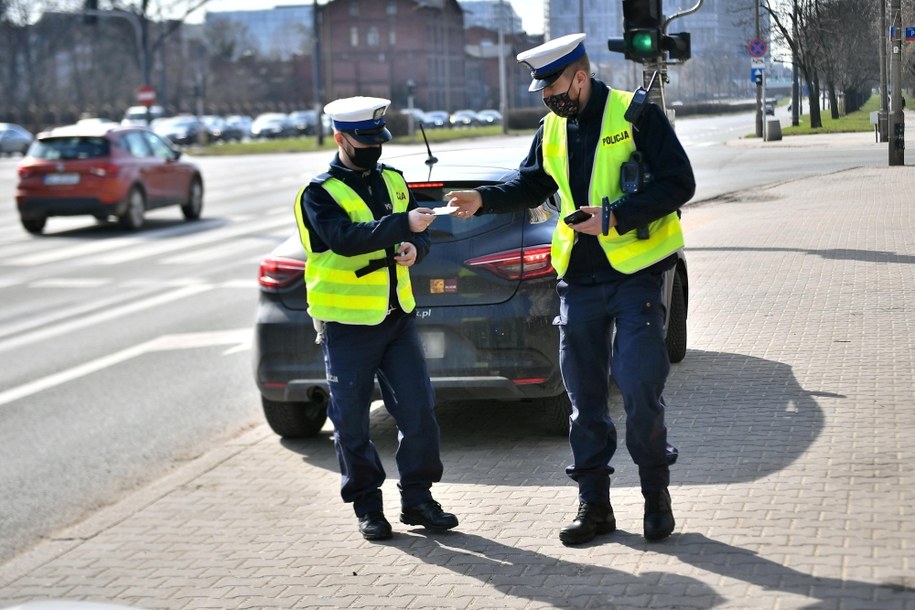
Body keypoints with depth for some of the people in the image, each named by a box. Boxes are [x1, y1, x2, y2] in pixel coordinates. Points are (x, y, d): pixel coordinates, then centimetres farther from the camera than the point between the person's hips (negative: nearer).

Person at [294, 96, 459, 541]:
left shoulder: (393, 180, 11)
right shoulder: (320, 193, -8)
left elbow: (418, 235, 15)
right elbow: (345, 238, -25)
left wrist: (414, 248, -9)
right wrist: (403, 225, -34)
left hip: (398, 316, 5)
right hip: (347, 324, -5)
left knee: (419, 410, 2)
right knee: (352, 422, 2)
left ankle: (417, 498, 15)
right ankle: (367, 507, 15)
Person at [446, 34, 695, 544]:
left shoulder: (635, 115, -10)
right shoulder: (553, 129, 10)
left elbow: (679, 183, -14)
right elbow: (532, 185, 21)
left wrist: (615, 216, -20)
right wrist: (484, 199, 3)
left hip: (636, 273, -6)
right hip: (579, 278, 6)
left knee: (638, 386, -9)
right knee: (585, 396, 8)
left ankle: (657, 492, 10)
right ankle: (594, 504, 17)